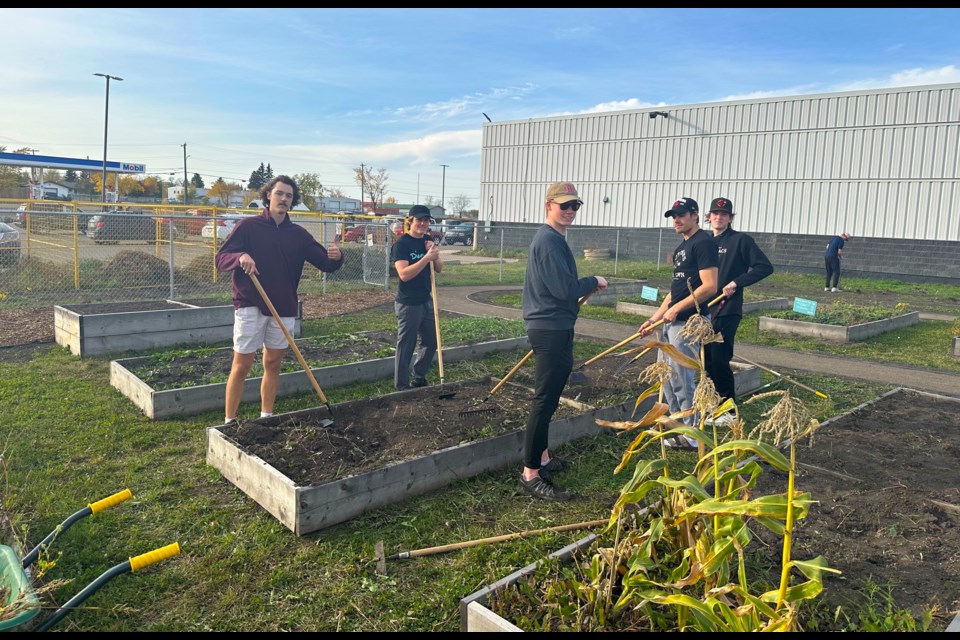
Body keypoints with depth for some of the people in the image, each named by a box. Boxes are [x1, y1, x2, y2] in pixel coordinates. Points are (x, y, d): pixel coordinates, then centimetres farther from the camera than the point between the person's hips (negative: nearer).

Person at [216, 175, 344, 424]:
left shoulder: (298, 234, 8)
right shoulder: (248, 226, -2)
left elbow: (325, 263, 3)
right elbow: (220, 259, -4)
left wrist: (335, 257, -21)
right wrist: (240, 257, -26)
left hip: (284, 309, 4)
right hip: (250, 307, -4)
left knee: (273, 365, 12)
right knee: (242, 366, -3)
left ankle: (266, 417, 24)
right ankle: (229, 422, 7)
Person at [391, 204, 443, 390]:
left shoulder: (428, 240, 8)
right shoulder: (401, 244, -13)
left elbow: (439, 269, 9)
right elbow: (404, 274, -24)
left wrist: (436, 256, -12)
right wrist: (426, 257, -28)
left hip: (426, 301, 8)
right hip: (408, 304, -8)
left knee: (431, 341, 16)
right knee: (406, 346, 0)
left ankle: (419, 379, 32)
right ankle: (402, 387, 11)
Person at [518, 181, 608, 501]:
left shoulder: (551, 238, 17)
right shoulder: (549, 241, -17)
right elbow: (565, 289, -22)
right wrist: (594, 281, -8)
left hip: (552, 328, 11)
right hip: (552, 331, -11)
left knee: (547, 398, 18)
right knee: (545, 401, -8)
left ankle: (541, 458, 31)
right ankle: (531, 474, -3)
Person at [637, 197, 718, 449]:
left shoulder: (703, 243, -11)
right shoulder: (682, 247, 18)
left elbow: (710, 286, -21)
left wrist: (676, 309, -18)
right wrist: (654, 319, 17)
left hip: (688, 323, -10)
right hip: (672, 323, 10)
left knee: (681, 380, -5)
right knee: (666, 376, 16)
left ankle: (693, 436, 8)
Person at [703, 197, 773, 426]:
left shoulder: (741, 240, -5)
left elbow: (765, 267, -10)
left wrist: (737, 283, -16)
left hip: (727, 311, -6)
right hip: (705, 310, 7)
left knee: (720, 360, -8)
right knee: (707, 360, 10)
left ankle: (729, 410, 5)